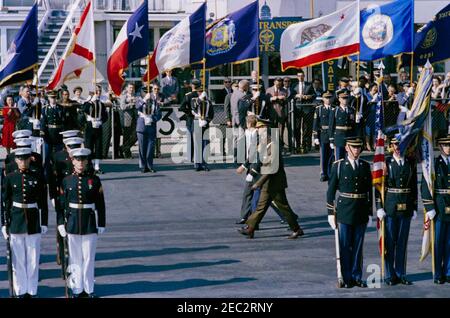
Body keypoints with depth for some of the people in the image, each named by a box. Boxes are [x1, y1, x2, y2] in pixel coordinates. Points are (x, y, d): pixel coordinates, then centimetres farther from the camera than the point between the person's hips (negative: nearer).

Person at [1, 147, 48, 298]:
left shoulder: (38, 178, 0)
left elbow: (43, 203, 3)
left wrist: (44, 223, 0)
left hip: (34, 223, 0)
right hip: (16, 222, 0)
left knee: (33, 258, 3)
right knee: (18, 259, 5)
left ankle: (32, 290, 12)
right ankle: (20, 291, 13)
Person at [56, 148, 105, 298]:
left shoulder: (94, 180, -1)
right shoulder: (67, 181, 2)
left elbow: (100, 205, 1)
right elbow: (61, 204, 4)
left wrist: (101, 224, -1)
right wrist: (61, 223, -1)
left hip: (90, 224, -1)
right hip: (72, 224, 1)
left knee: (89, 257, 3)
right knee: (75, 258, 6)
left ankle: (89, 288, 13)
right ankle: (77, 288, 15)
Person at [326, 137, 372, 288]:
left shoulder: (366, 166, 7)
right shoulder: (338, 166, -3)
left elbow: (369, 191, 11)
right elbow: (331, 190, -1)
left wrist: (370, 213, 8)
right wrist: (331, 213, -4)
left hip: (361, 213, 3)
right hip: (344, 212, -3)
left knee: (358, 246, 8)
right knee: (345, 247, 2)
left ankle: (357, 277, 16)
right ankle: (346, 278, 9)